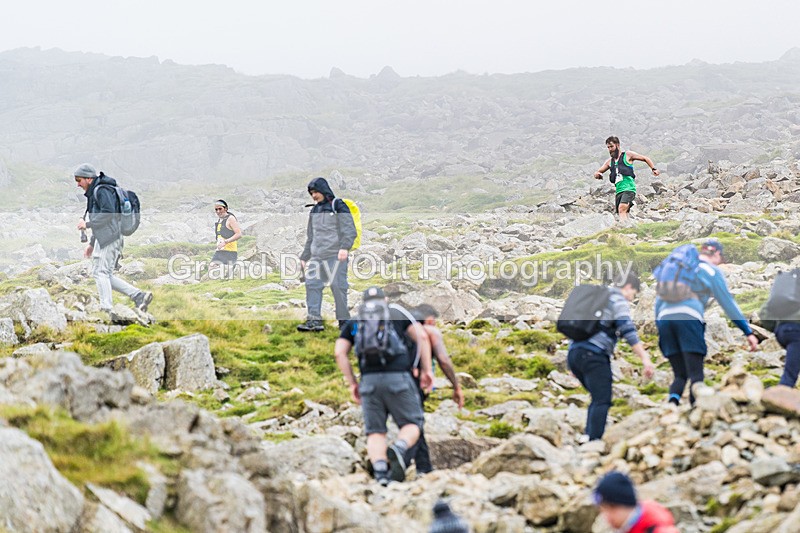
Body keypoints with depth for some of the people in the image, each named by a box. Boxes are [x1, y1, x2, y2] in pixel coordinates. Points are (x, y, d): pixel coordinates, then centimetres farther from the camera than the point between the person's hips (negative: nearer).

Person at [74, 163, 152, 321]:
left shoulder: (102, 191, -8)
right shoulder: (94, 193, 24)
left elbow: (108, 214, -22)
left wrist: (87, 224, -15)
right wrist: (92, 244, 27)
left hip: (109, 239, -10)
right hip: (103, 240, 10)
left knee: (100, 272, -13)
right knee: (105, 275, 7)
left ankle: (107, 309, -19)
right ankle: (139, 296, 4)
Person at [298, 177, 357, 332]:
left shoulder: (338, 206, 1)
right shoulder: (314, 211, 22)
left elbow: (349, 230, -9)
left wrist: (345, 247, -23)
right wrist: (304, 257, 22)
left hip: (335, 255, -6)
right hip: (317, 256, 6)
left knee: (338, 286, -7)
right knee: (312, 283, -6)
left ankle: (343, 320, 0)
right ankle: (314, 320, -7)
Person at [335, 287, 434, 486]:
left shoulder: (353, 322, 20)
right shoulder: (398, 314, 17)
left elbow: (339, 352, 7)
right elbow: (422, 336, 3)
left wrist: (352, 383, 12)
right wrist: (426, 370, 7)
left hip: (369, 380, 2)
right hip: (399, 378, -2)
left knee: (375, 432, 8)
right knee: (412, 424, 10)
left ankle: (380, 471, -17)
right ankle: (398, 449, -22)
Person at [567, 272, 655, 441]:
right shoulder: (619, 301, -1)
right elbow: (628, 331, -14)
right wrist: (645, 358, -19)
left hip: (574, 352, 9)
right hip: (593, 355, -9)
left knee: (598, 399, 17)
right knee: (602, 401, -11)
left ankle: (588, 436, 6)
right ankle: (594, 439, -21)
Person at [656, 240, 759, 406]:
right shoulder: (712, 270, 11)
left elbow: (659, 299, 25)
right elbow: (728, 303, 6)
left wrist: (658, 326, 27)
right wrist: (748, 332, 7)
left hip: (664, 317, 5)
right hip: (688, 318, -5)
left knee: (680, 375, 7)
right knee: (696, 375, -2)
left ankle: (673, 401, -21)